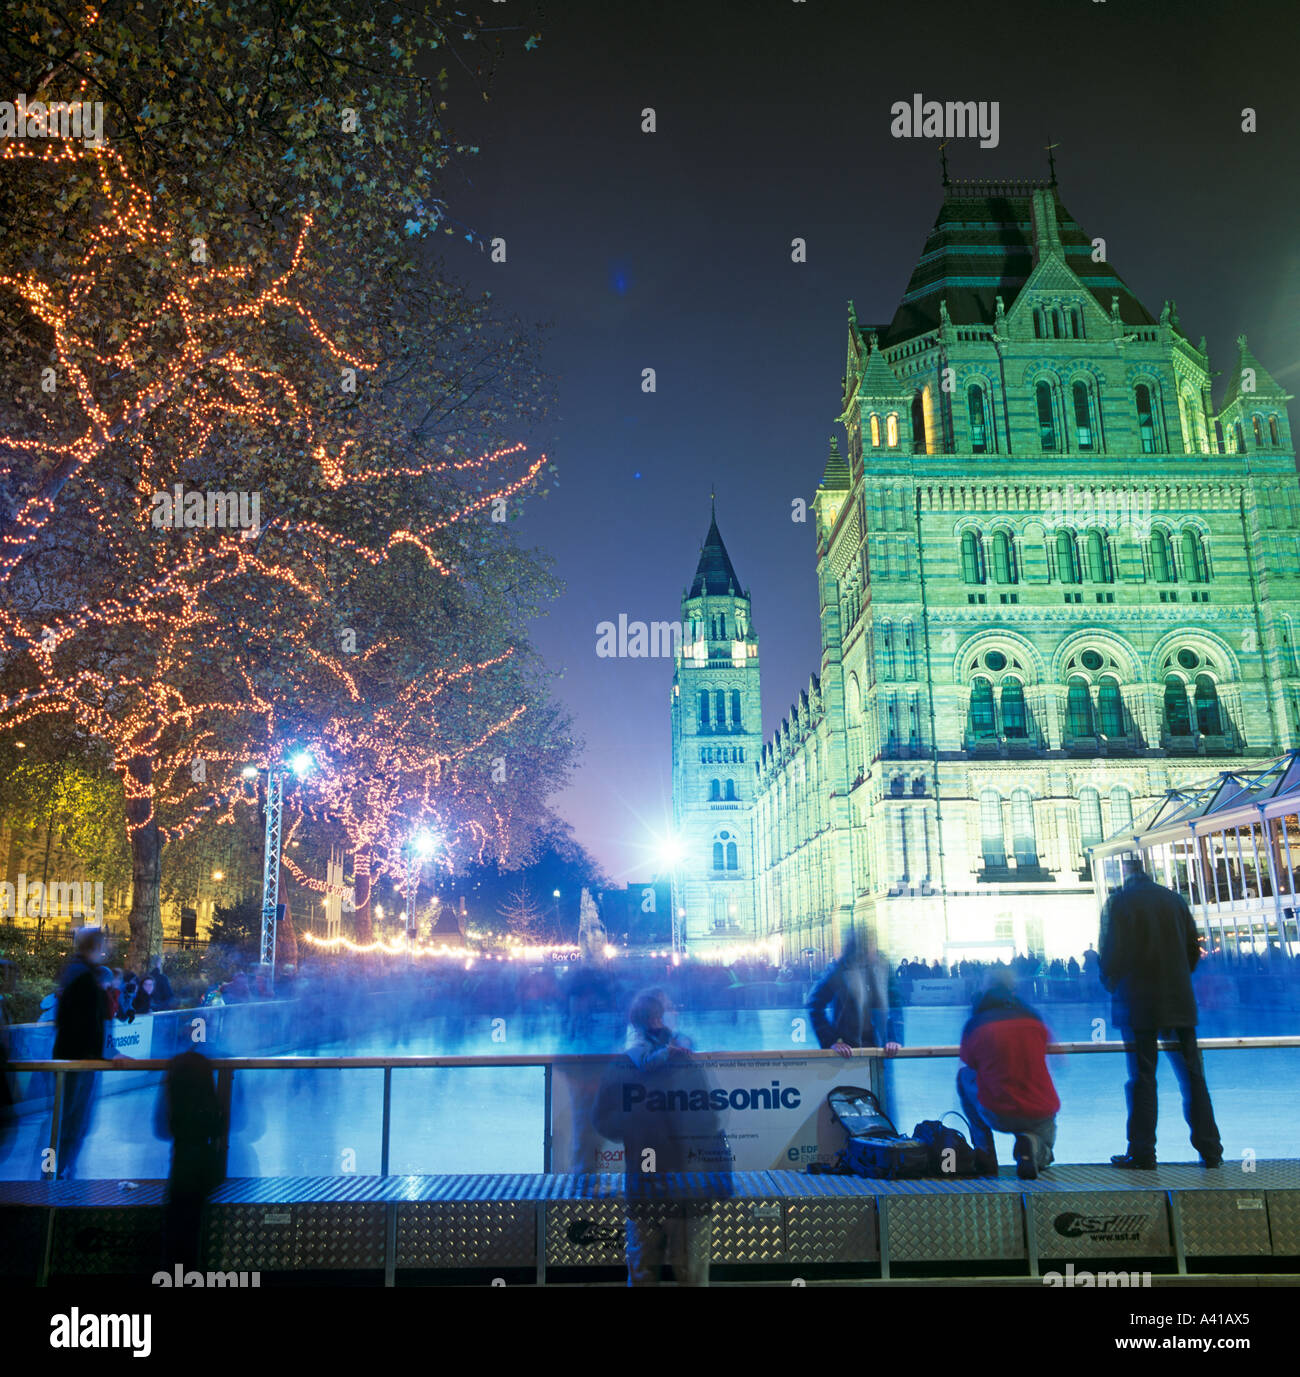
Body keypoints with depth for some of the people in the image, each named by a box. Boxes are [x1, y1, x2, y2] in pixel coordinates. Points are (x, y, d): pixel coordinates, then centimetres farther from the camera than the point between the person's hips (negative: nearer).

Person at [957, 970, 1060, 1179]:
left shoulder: (975, 1025, -5)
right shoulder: (1033, 1019, 2)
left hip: (998, 1117, -2)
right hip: (1042, 1114, 2)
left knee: (964, 1076, 24)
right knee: (1044, 1154, 34)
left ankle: (984, 1152, 15)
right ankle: (1032, 1145, -7)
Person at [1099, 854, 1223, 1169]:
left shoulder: (1118, 901, -7)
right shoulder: (1175, 899, 7)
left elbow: (1111, 953, -9)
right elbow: (1193, 949, 9)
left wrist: (1112, 984, 8)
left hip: (1138, 1004, -4)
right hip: (1179, 1002, 4)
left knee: (1142, 1078, 0)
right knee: (1192, 1076, 10)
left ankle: (1142, 1154, 2)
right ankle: (1210, 1151, 13)